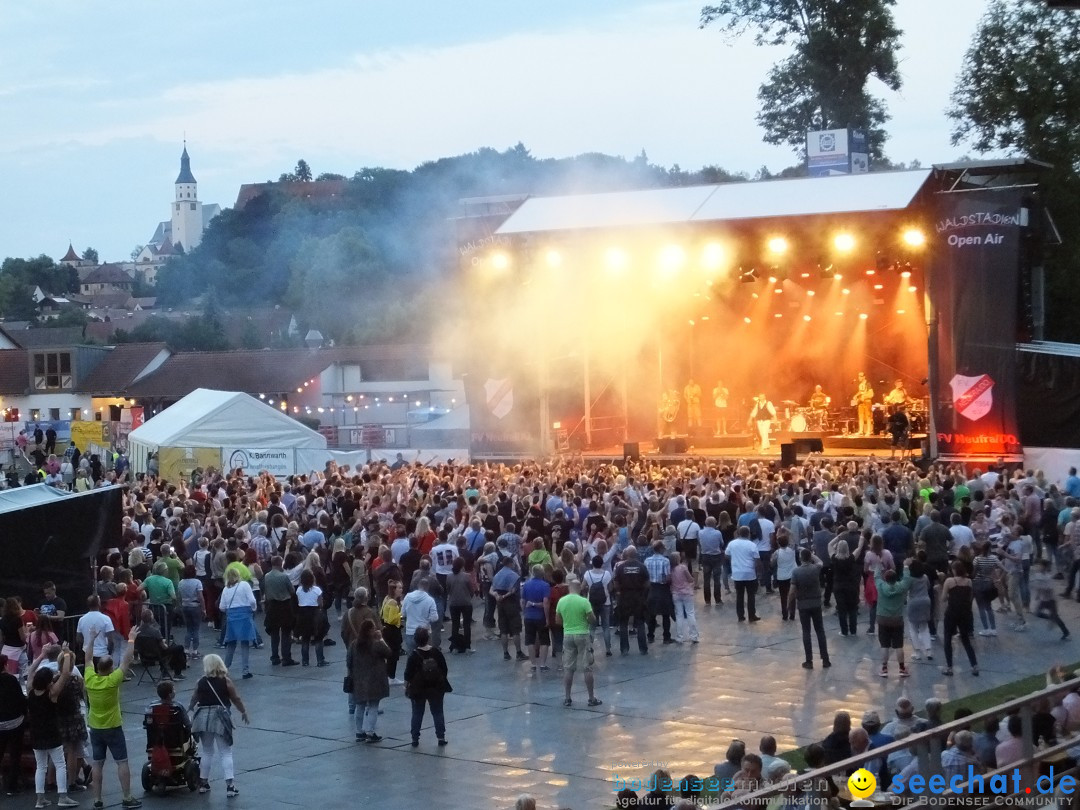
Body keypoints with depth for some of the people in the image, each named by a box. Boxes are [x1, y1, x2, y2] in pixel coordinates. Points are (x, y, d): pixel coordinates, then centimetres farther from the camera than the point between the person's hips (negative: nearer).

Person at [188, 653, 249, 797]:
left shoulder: (201, 682, 3)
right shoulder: (226, 681, -3)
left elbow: (194, 699, 14)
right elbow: (236, 699, 0)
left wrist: (189, 710, 33)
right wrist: (244, 712, 15)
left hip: (203, 717, 3)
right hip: (220, 717, -3)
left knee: (207, 752, 18)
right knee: (226, 753, 1)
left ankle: (203, 783, 24)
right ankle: (229, 785, -7)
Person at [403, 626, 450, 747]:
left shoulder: (414, 656, -13)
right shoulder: (436, 653, -7)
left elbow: (408, 674, -10)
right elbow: (444, 670, 1)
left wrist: (406, 687, 5)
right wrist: (441, 681, 15)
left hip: (418, 690, -2)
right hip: (436, 689, 2)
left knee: (417, 714, 9)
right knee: (438, 713, 12)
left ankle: (415, 738, 10)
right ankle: (441, 737, 12)